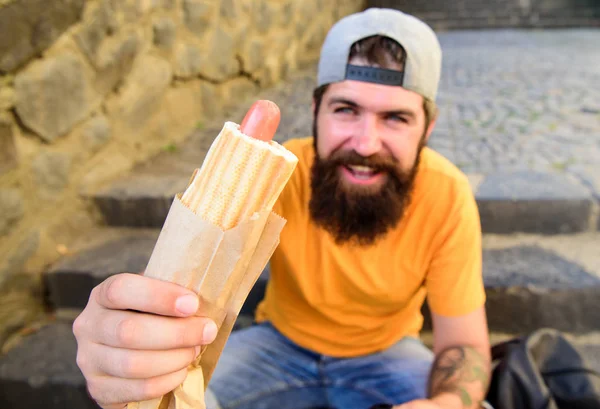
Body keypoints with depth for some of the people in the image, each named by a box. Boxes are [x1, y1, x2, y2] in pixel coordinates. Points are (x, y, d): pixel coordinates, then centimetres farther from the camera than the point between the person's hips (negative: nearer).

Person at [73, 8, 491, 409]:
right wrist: (123, 332, -57)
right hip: (281, 341, -1)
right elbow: (178, 293, -33)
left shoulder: (445, 195, -25)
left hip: (387, 353, 2)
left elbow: (465, 345, -17)